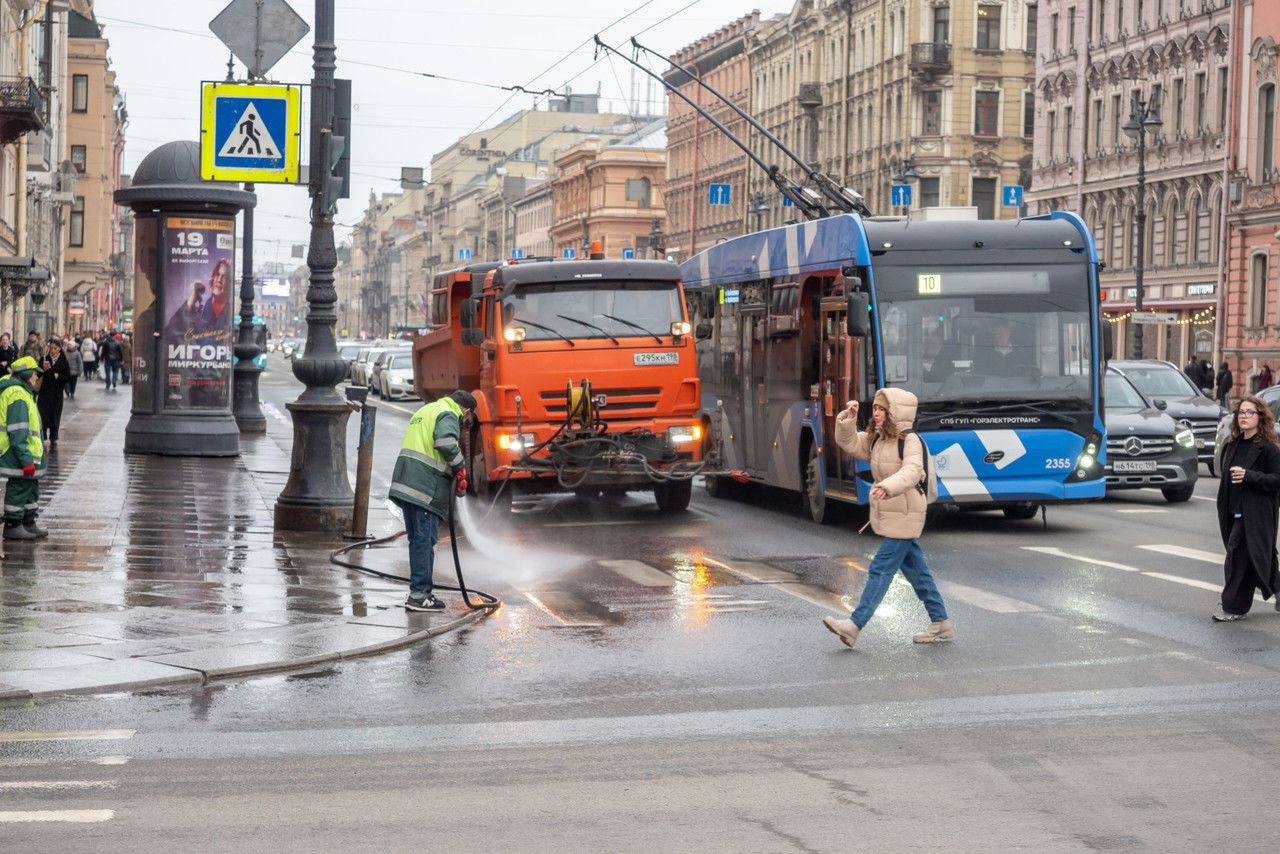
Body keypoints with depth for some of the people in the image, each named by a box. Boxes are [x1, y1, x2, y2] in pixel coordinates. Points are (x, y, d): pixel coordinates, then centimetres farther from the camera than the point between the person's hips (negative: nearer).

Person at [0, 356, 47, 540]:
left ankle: (29, 524, 25)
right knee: (19, 489, -4)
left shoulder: (24, 394, 17)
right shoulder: (18, 396, -18)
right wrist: (26, 459, -24)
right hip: (18, 456, -11)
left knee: (31, 489, 16)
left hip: (27, 456, 11)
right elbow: (17, 433, -23)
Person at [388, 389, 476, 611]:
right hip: (425, 488, -9)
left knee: (418, 539, 14)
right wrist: (460, 468, -10)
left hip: (405, 483, 9)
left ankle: (419, 592, 18)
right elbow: (446, 443, -23)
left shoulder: (424, 411, 27)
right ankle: (419, 595, -8)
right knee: (424, 540, -7)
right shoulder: (448, 415, -4)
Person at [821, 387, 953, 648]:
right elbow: (849, 443, 16)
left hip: (904, 517, -9)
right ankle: (940, 623, 21)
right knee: (915, 570, 13)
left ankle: (854, 625, -12)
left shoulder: (910, 441, -16)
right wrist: (848, 419, -2)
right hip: (887, 516, 9)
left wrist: (887, 487, -48)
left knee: (881, 569, -9)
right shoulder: (876, 439, 10)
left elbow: (912, 472, -32)